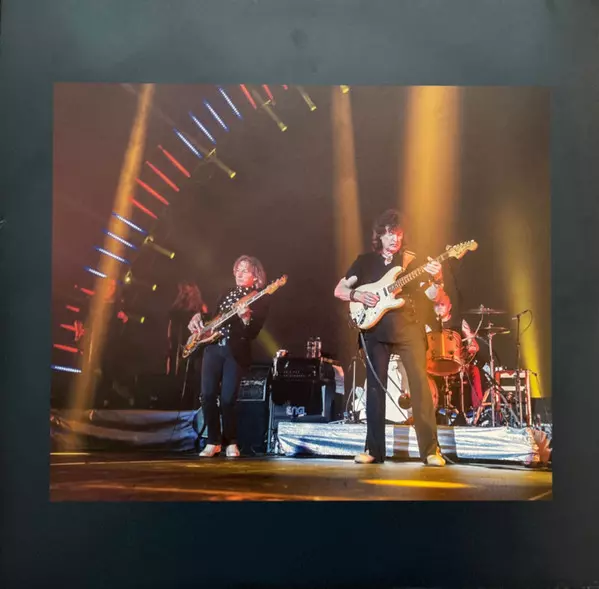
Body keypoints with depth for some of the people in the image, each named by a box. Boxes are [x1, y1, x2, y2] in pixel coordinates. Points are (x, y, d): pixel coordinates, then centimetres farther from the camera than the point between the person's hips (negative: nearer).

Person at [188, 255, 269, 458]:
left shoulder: (260, 300, -1)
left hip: (236, 352, -5)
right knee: (208, 395, -1)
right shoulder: (228, 293, 16)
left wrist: (245, 317, -27)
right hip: (213, 347, 5)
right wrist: (198, 317, 5)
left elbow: (253, 333, -9)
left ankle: (231, 443, 11)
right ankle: (213, 441, 11)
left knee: (228, 399, -8)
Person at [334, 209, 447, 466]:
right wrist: (358, 295, -11)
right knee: (375, 387, 3)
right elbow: (339, 290, 9)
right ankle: (373, 449, 11)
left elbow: (433, 296, -1)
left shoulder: (411, 260, 6)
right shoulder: (365, 260, 8)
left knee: (420, 383, -10)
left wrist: (437, 280, -22)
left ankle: (431, 449, -7)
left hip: (408, 327, -1)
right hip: (376, 329, 1)